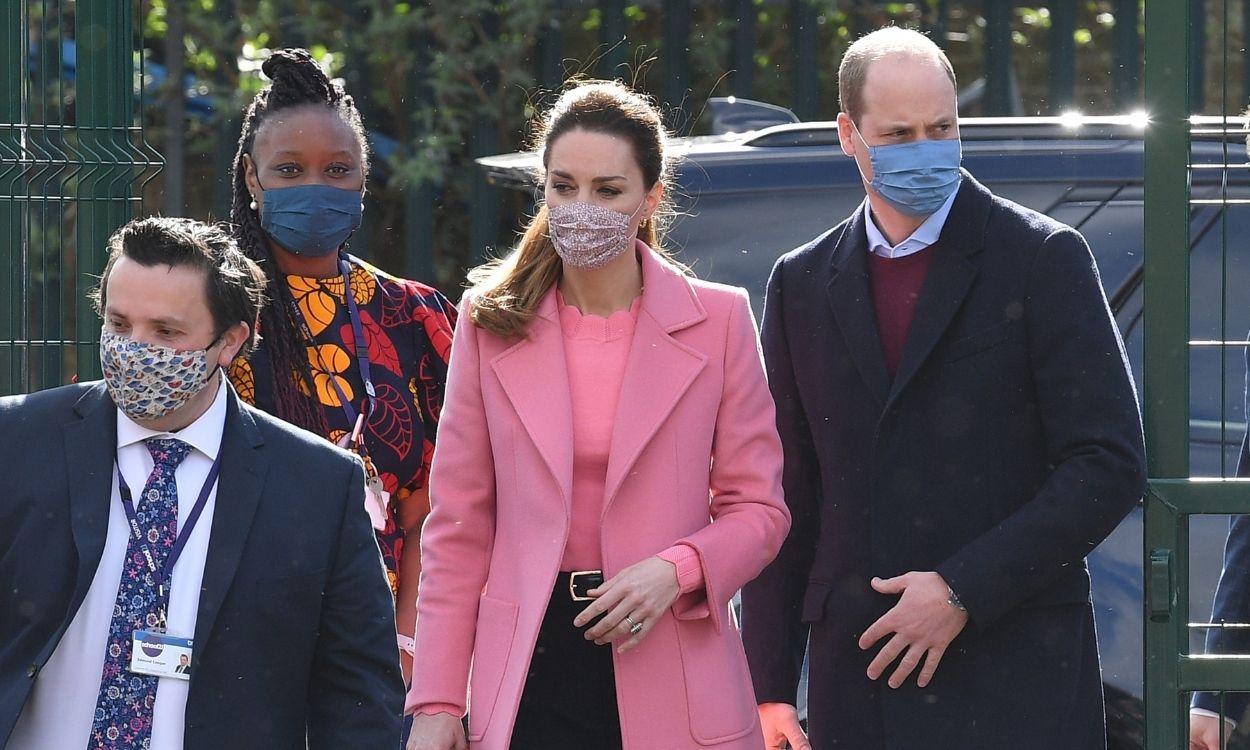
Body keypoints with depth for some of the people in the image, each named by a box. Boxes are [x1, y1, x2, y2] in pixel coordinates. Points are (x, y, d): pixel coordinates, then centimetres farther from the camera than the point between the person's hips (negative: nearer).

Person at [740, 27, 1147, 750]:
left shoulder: (1043, 257, 0)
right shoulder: (803, 282, 13)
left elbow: (1110, 466, -6)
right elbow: (786, 498, 14)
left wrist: (965, 591, -12)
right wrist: (770, 689, 7)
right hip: (856, 677, 4)